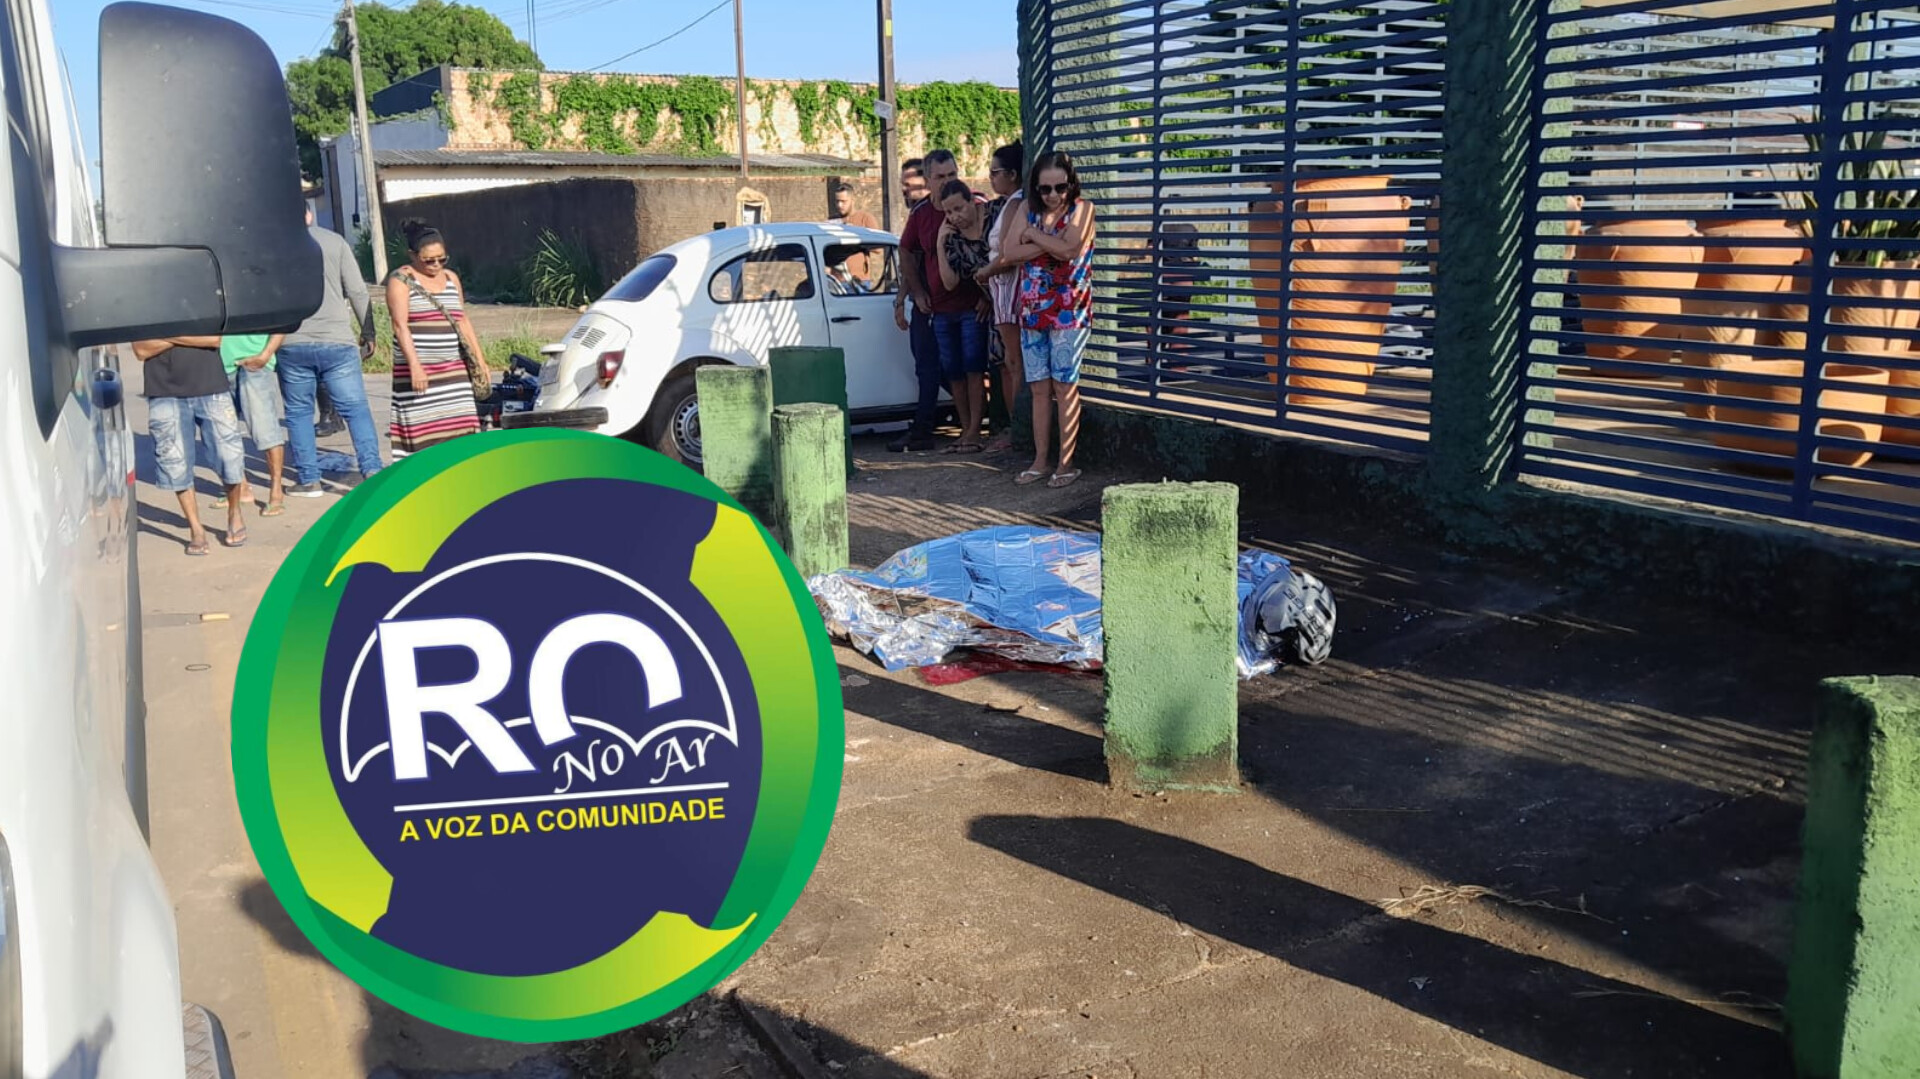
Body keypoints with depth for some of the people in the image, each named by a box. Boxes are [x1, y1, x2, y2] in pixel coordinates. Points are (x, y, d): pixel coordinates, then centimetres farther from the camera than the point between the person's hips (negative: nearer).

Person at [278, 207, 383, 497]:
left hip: (291, 344, 1)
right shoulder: (334, 241, 5)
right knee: (356, 408, 4)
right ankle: (372, 470, -7)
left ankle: (308, 479, 9)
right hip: (337, 342, 0)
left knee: (298, 412, 10)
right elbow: (357, 291, 2)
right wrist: (368, 333, 8)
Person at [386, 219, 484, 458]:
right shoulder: (401, 280, -3)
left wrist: (479, 358, 14)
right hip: (418, 369, -5)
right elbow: (400, 325, -13)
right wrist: (414, 365, -23)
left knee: (459, 424, 0)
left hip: (453, 369, 5)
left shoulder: (451, 278, 15)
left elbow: (463, 321, 20)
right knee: (421, 426, -7)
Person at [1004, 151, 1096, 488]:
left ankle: (1067, 463, 1)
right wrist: (1049, 243, -13)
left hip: (1069, 312, -4)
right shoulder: (1030, 210, 10)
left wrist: (1034, 234, -6)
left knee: (1064, 385, -4)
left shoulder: (1082, 208, -2)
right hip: (1033, 312, 5)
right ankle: (1040, 461, 13)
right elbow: (1010, 251, -3)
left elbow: (1070, 248, -18)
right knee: (1039, 388, 7)